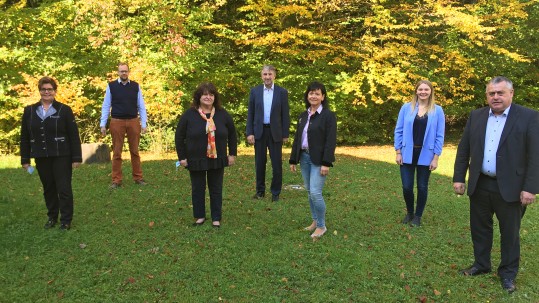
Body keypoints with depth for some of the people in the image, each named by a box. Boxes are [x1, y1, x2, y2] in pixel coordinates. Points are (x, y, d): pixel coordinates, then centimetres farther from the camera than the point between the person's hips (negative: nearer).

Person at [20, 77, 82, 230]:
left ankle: (66, 220, 11)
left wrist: (76, 158, -9)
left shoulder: (64, 110, -4)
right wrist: (25, 159, 6)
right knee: (48, 189, 13)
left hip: (61, 156, -3)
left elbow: (74, 136, -6)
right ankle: (51, 217, 28)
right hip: (41, 157, 4)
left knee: (64, 189, 0)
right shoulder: (29, 111, 6)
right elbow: (25, 137, 9)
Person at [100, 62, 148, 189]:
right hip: (117, 122, -1)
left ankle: (138, 177, 18)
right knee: (117, 152, 6)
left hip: (133, 121, 1)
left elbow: (141, 106, 5)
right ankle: (116, 180, 13)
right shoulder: (111, 86, 0)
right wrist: (103, 124, -3)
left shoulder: (136, 86, 3)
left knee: (135, 151, 9)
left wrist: (143, 123, 0)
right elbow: (106, 106, 2)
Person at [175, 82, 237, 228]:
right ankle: (200, 216, 26)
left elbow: (232, 134, 9)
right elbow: (179, 137, -2)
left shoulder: (222, 114, 0)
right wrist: (182, 157, -4)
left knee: (216, 189, 8)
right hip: (196, 160, -1)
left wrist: (232, 154, 6)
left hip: (217, 160, 1)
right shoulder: (189, 115, -6)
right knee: (197, 189, 9)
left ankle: (216, 218, 20)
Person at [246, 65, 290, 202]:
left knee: (277, 163, 2)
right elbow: (250, 113, 4)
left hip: (275, 132, -1)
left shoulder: (282, 92, 0)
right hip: (259, 131, 2)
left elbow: (285, 115, 0)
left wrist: (285, 134, -3)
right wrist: (249, 133, -3)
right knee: (259, 163, 9)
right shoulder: (255, 91, 4)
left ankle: (275, 192, 15)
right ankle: (260, 190, 22)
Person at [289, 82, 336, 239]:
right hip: (304, 157, 7)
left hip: (318, 160, -6)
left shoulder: (328, 115, -8)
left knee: (315, 193, -10)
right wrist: (293, 160, 12)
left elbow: (331, 141, -13)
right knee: (309, 192, 12)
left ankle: (321, 226, 7)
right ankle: (315, 221, 26)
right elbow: (297, 138, 14)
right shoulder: (303, 116, 11)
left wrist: (326, 163, -19)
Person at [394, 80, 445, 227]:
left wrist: (436, 158, -5)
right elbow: (399, 131, 2)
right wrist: (398, 152, -3)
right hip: (407, 154, 0)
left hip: (426, 155, 0)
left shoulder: (437, 110, -2)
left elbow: (440, 136, -1)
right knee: (407, 187, 3)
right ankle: (409, 212, 29)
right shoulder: (406, 108, -1)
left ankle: (418, 216, 28)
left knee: (422, 187, 9)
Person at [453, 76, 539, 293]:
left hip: (509, 188, -3)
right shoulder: (476, 116, 5)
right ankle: (481, 264, 34)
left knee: (510, 233, 10)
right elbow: (463, 150, 7)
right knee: (480, 228, 16)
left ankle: (508, 273, 27)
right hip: (480, 185, 4)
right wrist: (459, 177, 3)